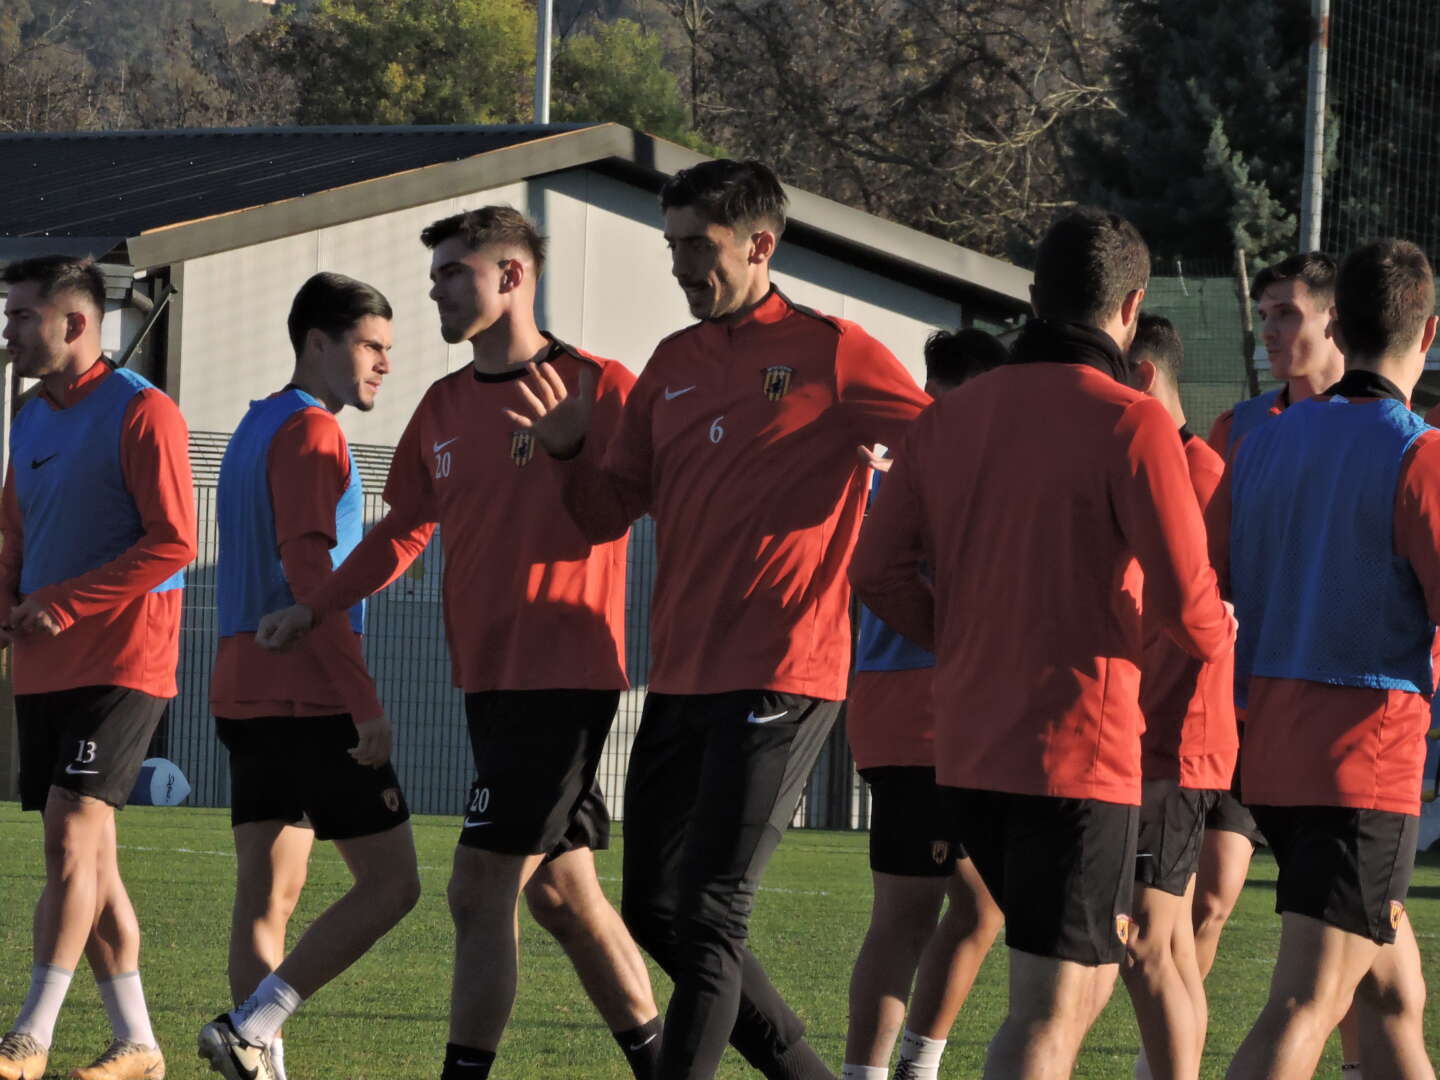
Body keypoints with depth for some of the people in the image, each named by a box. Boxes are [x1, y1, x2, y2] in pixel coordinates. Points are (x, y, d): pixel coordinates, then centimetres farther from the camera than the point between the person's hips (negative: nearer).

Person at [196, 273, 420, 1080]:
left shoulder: (258, 427, 20)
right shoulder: (312, 432, -10)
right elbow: (308, 568, -19)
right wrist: (365, 704, -21)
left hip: (249, 695, 9)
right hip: (313, 700, -9)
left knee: (268, 895, 4)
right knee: (392, 884, -6)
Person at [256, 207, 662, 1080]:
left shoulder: (599, 389, -8)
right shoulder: (444, 407, 13)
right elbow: (405, 530, 21)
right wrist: (314, 609, 15)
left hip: (564, 675, -7)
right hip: (492, 679, 7)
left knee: (481, 891, -11)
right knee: (561, 893, 12)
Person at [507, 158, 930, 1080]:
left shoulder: (830, 352, -5)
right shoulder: (674, 363, 14)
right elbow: (612, 511, 17)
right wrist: (574, 450, -1)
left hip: (780, 681, -8)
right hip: (681, 678, 8)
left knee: (708, 916, -11)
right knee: (655, 910, 11)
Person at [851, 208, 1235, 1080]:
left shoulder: (951, 417, 8)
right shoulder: (1129, 423, -12)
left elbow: (879, 568, 8)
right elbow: (1186, 598, -14)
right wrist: (1218, 637, 8)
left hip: (967, 746, 7)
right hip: (1078, 746, -7)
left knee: (1093, 955, 24)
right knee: (1050, 1008, -6)